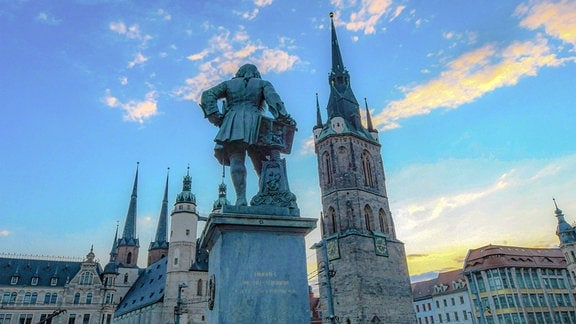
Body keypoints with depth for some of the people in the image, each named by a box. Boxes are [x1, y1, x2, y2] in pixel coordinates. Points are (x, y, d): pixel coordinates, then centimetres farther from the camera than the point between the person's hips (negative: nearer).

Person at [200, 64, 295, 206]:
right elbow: (273, 99, 4)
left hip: (233, 124, 0)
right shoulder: (263, 83, 25)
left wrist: (214, 115, 4)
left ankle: (241, 198, -33)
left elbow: (208, 95, 14)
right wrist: (283, 117, -7)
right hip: (254, 123, 0)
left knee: (236, 161, -15)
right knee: (262, 166, 2)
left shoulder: (229, 83, 28)